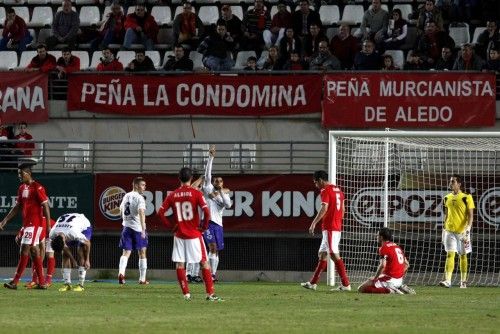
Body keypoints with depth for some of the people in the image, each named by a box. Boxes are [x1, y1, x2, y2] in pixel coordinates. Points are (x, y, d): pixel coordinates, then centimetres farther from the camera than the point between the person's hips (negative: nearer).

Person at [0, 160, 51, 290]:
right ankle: (42, 282, 15)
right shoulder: (22, 188, 14)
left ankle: (15, 282, -15)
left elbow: (45, 206, -14)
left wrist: (48, 226, -17)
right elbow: (17, 207, 19)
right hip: (27, 223, 9)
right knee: (34, 250, 10)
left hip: (35, 223, -9)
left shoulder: (37, 188, -12)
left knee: (25, 249, -12)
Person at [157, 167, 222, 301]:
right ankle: (210, 294, 1)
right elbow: (206, 212, -17)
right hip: (194, 234, -2)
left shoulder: (172, 195, 1)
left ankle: (186, 294, 4)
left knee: (179, 264, 9)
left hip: (179, 234, 2)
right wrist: (204, 226, -2)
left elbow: (160, 213, -2)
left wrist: (170, 226, 7)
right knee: (204, 263, 5)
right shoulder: (196, 193, -7)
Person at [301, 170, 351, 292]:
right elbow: (343, 209, 20)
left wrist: (313, 223, -22)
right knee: (322, 254, 14)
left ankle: (346, 284, -13)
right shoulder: (338, 190, 17)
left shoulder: (326, 191, -10)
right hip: (337, 227, 10)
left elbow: (324, 208, -21)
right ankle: (313, 283, 19)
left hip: (329, 227, -10)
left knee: (334, 254, -10)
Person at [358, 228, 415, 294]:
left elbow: (382, 265, -23)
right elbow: (407, 265, 19)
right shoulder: (397, 247, 16)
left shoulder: (384, 247, -10)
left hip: (389, 280, -8)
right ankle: (400, 288, 8)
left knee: (361, 289, -8)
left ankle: (389, 290, -18)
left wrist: (375, 278, -11)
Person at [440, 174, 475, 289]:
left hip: (462, 231, -3)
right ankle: (447, 280, -18)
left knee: (463, 256, 7)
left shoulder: (466, 198, -5)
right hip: (449, 231, 3)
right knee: (450, 254, -9)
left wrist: (468, 228, -19)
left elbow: (470, 215, -7)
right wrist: (444, 230, 16)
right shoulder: (447, 198, 10)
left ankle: (463, 281, 17)